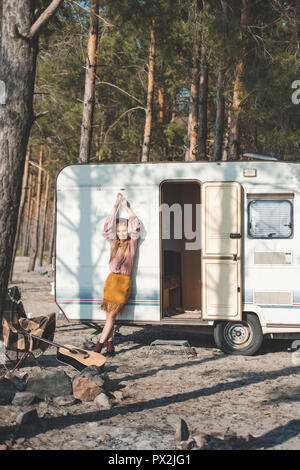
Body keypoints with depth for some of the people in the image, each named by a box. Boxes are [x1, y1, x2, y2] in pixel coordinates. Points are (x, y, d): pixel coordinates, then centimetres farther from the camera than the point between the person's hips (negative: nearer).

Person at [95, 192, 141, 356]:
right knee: (109, 315, 1)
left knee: (111, 315, -9)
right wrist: (116, 205, -5)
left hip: (124, 281, -3)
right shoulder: (113, 242, 11)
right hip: (112, 279, 3)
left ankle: (99, 345, -12)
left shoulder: (132, 243, 5)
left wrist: (126, 207, -1)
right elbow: (107, 227, 0)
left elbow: (136, 227, -5)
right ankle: (110, 345, 5)